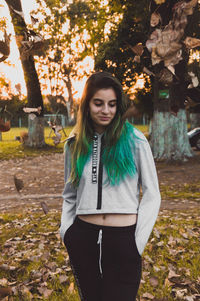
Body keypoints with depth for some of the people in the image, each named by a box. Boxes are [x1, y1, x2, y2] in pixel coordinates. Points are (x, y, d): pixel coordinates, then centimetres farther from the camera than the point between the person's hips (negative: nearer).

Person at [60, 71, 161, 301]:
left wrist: (138, 241, -6)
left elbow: (151, 194, -1)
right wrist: (66, 231, 4)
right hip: (83, 238, 3)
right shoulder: (74, 144, 6)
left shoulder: (135, 141, -4)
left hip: (123, 239, -3)